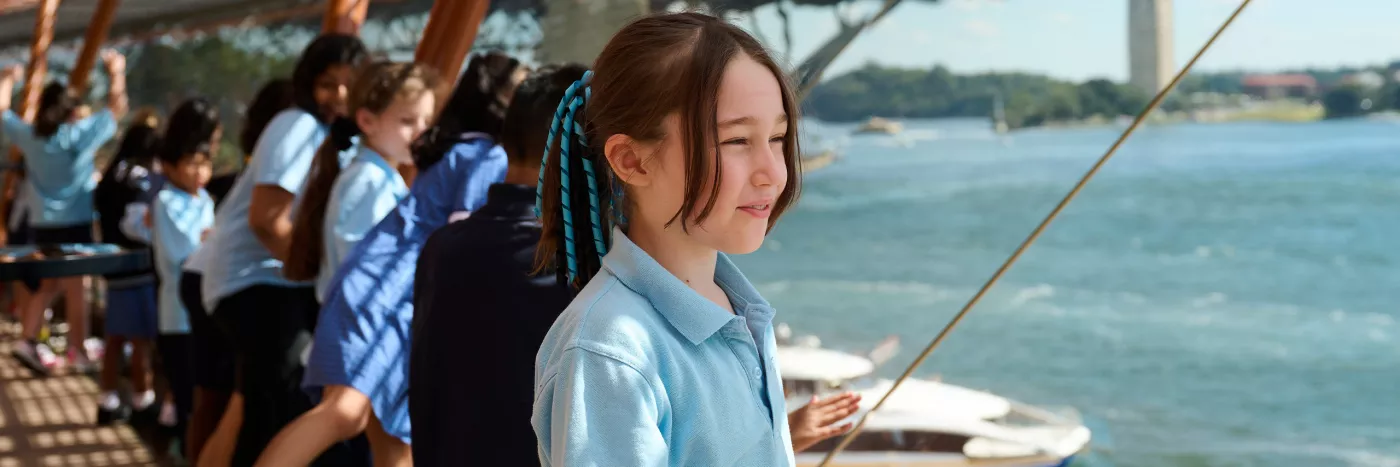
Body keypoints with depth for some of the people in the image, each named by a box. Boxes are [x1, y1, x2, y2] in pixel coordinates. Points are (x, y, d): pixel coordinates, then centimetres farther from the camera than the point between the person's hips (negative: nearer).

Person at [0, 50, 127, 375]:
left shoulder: (29, 136, 1)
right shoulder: (81, 134, -10)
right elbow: (117, 108, -2)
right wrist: (116, 72, 9)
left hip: (41, 225, 5)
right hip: (75, 225, -5)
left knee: (49, 285, 17)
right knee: (76, 289, 2)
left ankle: (28, 340, 2)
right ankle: (78, 354, 6)